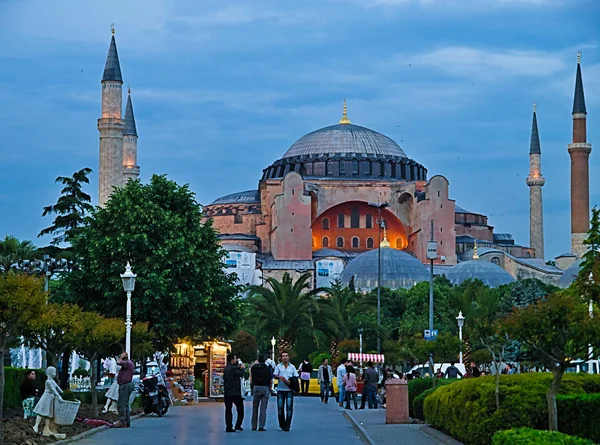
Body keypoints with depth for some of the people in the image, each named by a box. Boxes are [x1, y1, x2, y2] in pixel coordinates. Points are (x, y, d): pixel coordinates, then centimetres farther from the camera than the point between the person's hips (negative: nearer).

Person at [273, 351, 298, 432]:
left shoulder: (292, 367, 11)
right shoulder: (278, 366, 9)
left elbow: (296, 377, 10)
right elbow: (274, 375, 1)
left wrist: (291, 381, -9)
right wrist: (280, 377, -20)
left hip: (289, 390, 0)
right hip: (280, 389, 0)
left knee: (289, 408, -8)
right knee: (280, 408, 2)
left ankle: (287, 425, -8)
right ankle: (282, 424, 16)